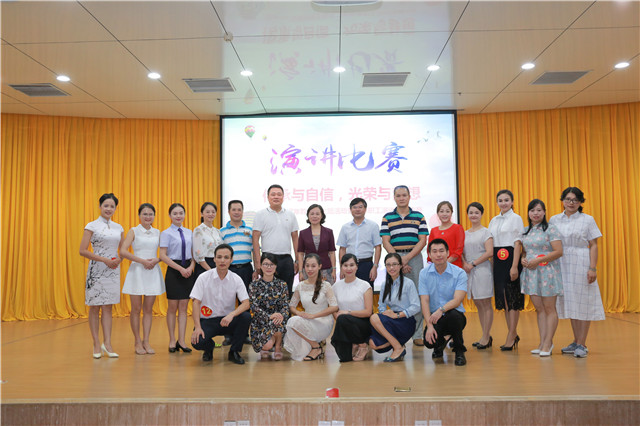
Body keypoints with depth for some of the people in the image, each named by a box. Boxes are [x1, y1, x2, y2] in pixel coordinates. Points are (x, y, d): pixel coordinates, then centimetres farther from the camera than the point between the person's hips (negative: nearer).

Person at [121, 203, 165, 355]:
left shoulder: (157, 232, 10)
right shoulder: (133, 231, 1)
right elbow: (123, 251, -10)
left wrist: (156, 260, -10)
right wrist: (142, 260, -16)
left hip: (153, 272, 3)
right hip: (137, 271, -2)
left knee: (148, 309, 5)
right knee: (136, 309, 1)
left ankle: (146, 341, 12)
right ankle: (137, 342, 12)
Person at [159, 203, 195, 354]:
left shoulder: (189, 232, 11)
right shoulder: (166, 233, -2)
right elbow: (163, 255, -8)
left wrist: (191, 267, -6)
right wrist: (180, 268, -14)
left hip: (188, 271, 4)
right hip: (173, 271, -4)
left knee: (184, 306, 4)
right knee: (173, 307, 2)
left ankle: (181, 341, 8)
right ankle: (172, 341, 12)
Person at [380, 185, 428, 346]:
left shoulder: (419, 216, 8)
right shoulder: (387, 218, 7)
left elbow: (422, 240, 1)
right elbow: (386, 242, 1)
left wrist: (407, 258, -10)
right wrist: (398, 261, -9)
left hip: (414, 258, 0)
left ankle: (417, 335, 9)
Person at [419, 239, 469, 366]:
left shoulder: (459, 273, -8)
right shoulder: (424, 273, -1)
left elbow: (457, 300, -20)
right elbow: (424, 301, -7)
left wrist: (442, 310, -39)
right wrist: (429, 325, -20)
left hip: (455, 315, -2)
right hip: (434, 318, 2)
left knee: (453, 315, -38)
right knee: (429, 342, -27)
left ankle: (459, 351, -9)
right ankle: (440, 343, 16)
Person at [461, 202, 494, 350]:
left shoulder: (485, 232, -3)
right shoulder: (465, 233, 14)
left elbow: (489, 253, -12)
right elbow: (462, 252, 15)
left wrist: (473, 264, -12)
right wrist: (464, 264, -4)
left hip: (482, 270, -6)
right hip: (469, 271, 6)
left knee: (485, 304, -2)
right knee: (478, 304, 9)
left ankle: (486, 337, 3)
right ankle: (486, 336, 18)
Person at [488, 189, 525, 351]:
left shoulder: (516, 218, -3)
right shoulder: (494, 220, 15)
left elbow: (518, 243, -9)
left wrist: (514, 266, -17)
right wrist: (491, 264, 7)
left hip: (510, 259, -7)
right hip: (497, 261, 7)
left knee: (512, 297, -4)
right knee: (503, 297, 9)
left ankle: (511, 336, 0)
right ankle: (513, 334, 20)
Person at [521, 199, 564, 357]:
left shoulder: (550, 229, -6)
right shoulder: (525, 231, 12)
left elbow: (559, 251, -13)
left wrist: (538, 260, -17)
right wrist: (522, 259, -2)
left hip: (547, 271, -6)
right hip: (531, 272, 6)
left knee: (549, 309, -1)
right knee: (539, 309, 9)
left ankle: (548, 342, 6)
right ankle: (542, 342, 15)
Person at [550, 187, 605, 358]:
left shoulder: (588, 220, 0)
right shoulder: (554, 220, 9)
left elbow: (593, 245, -3)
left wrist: (593, 268, -11)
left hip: (581, 264, -4)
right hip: (562, 265, 4)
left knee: (583, 302, -3)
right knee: (570, 302, 10)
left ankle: (582, 345, 4)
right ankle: (576, 342, 21)